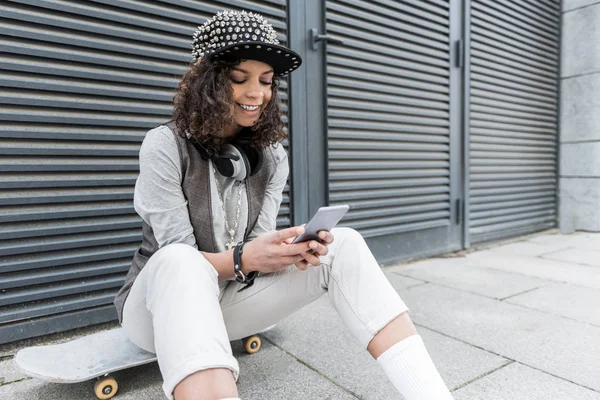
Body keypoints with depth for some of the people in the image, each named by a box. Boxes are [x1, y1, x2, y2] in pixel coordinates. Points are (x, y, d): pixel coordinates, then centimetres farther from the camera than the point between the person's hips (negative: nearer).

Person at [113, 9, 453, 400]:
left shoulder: (272, 157, -2)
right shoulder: (165, 146, -15)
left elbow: (256, 253, -6)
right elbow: (178, 259, -18)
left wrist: (287, 252, -28)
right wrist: (243, 258, -37)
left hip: (231, 300, 4)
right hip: (163, 300, -3)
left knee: (344, 244, -19)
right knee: (179, 263, -41)